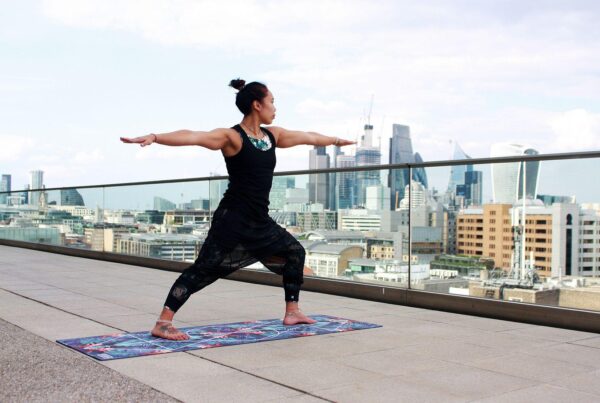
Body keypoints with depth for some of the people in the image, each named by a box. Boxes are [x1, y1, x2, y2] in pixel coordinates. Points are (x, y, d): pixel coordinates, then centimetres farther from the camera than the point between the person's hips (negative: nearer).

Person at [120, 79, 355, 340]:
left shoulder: (273, 135, 11)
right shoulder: (232, 137, -12)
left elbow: (308, 137, 26)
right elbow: (192, 137, -26)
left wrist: (335, 140, 41)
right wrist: (154, 137, -40)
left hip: (260, 222, 9)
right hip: (233, 220, -9)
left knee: (295, 252, 18)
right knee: (203, 270, -10)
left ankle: (292, 312, 30)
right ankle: (162, 324, -6)